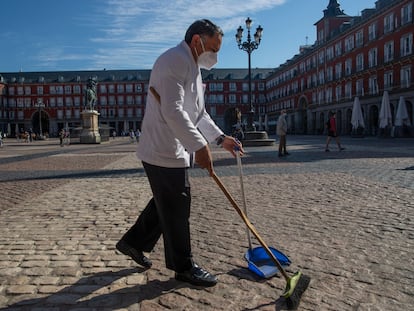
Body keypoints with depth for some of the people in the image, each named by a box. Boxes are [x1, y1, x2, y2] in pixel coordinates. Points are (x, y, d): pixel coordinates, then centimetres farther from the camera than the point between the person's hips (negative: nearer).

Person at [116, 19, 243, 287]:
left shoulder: (192, 67, 19)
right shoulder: (175, 60, -15)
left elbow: (198, 114, 21)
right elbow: (173, 112, -26)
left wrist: (221, 138, 11)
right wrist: (200, 146, -24)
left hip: (175, 150, 11)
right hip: (165, 152, -11)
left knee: (166, 203, 20)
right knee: (176, 208, 1)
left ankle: (133, 242, 35)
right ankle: (184, 267, 17)